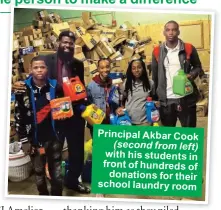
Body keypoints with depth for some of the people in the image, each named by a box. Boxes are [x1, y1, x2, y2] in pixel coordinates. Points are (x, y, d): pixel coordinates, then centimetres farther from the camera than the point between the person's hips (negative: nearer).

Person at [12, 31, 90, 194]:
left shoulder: (78, 64, 7)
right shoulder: (47, 60, -5)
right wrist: (21, 85, -25)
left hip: (74, 113, 3)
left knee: (77, 149, 13)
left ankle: (72, 180, 34)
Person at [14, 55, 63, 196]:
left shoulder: (55, 86, 0)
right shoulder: (24, 89, -5)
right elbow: (19, 116, -5)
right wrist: (24, 140, -8)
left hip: (54, 137, 1)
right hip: (34, 138, -1)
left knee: (56, 171, 10)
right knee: (39, 172, 12)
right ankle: (43, 195, 31)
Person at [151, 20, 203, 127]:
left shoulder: (189, 49, -2)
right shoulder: (157, 51, 3)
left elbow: (198, 67, 9)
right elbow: (154, 75, 9)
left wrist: (191, 75, -14)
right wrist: (155, 96, 9)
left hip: (186, 98, -1)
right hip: (165, 99, 2)